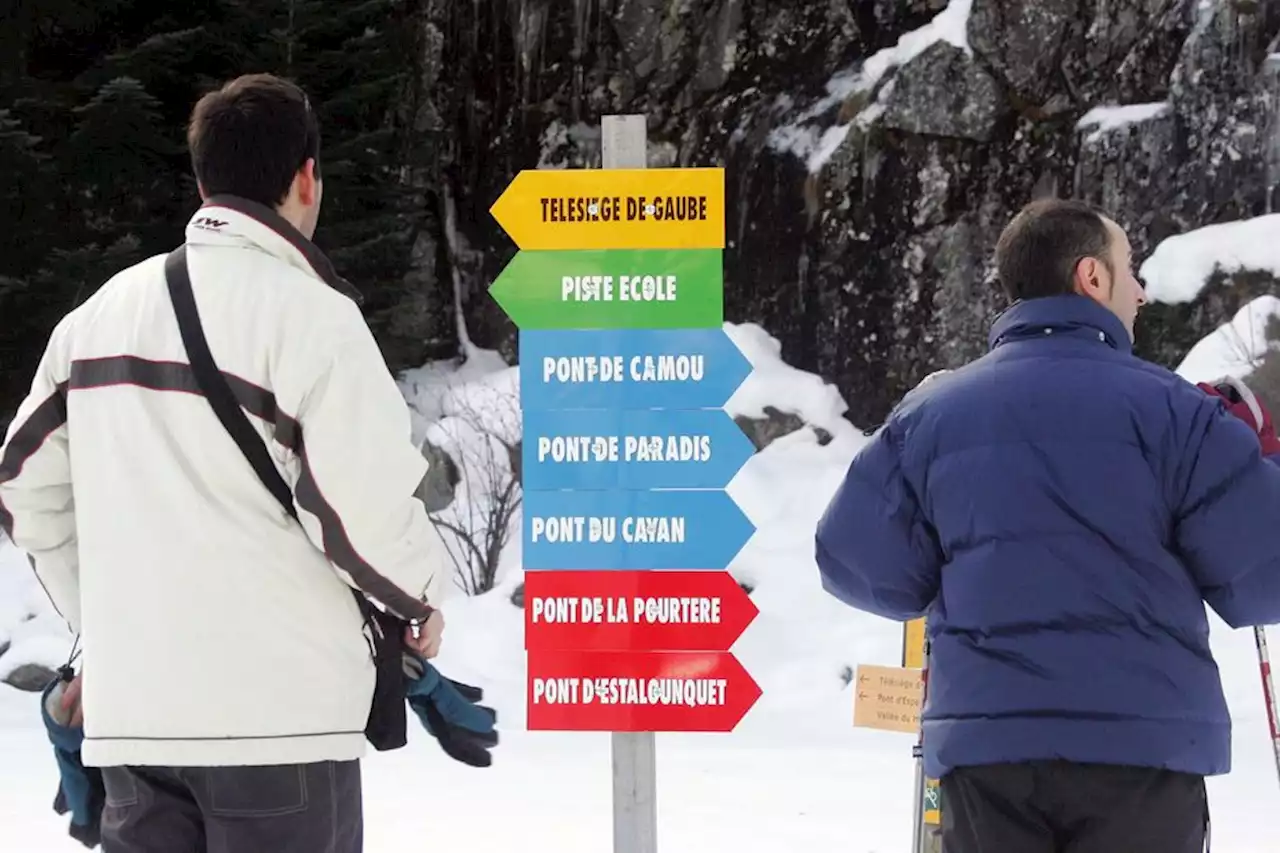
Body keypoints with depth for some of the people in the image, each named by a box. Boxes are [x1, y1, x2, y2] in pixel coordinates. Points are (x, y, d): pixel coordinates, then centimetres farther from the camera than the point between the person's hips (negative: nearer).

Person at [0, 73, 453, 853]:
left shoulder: (104, 311, 11)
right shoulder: (310, 312, -10)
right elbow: (370, 506, -15)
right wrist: (422, 601, 5)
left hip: (128, 707, 6)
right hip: (278, 710, -6)